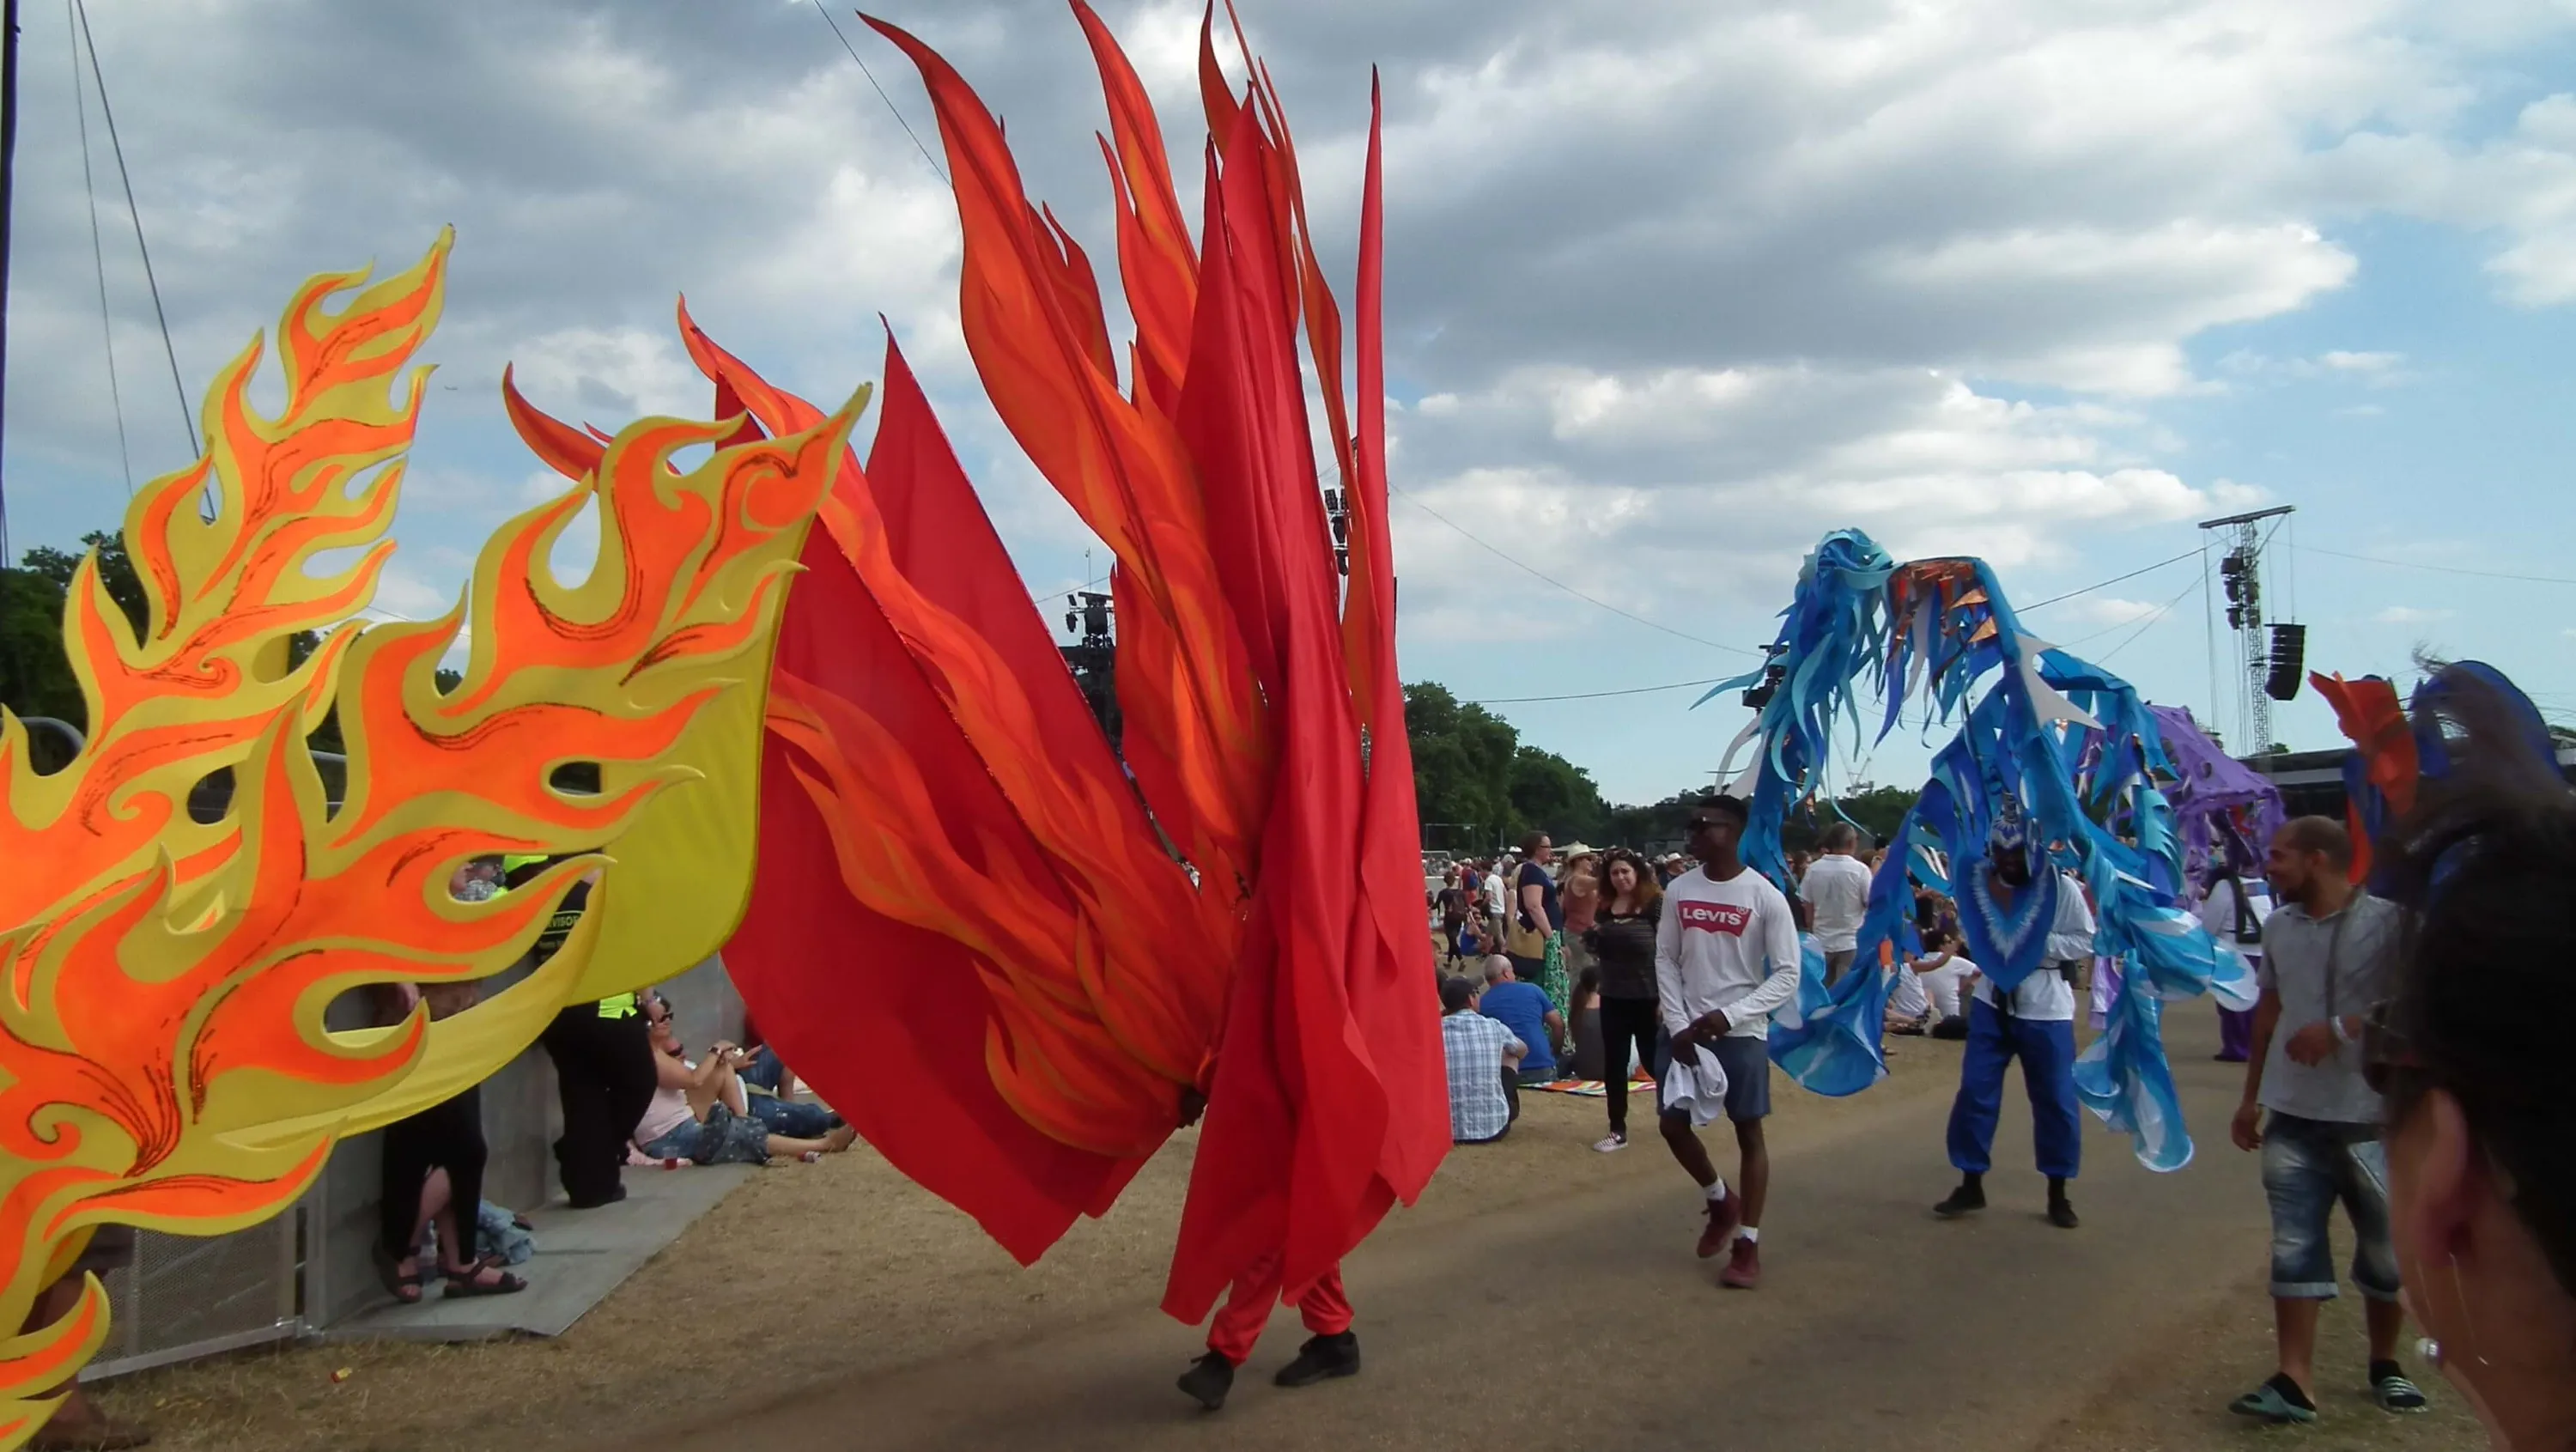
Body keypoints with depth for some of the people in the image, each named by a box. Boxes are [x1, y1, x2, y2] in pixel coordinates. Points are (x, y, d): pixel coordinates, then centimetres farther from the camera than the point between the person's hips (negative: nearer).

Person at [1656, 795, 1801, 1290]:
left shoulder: (1765, 897, -10)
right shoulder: (1678, 891, 2)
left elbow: (1787, 974, -10)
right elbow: (1665, 960, 6)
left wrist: (1729, 1015, -19)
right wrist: (1678, 1024, -5)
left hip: (1742, 1032, -4)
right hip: (1687, 1028, 4)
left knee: (1749, 1132, 2)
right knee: (1673, 1122, 4)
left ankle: (1748, 1245, 12)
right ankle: (1720, 1201, 30)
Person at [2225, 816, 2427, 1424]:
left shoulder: (2387, 921, -10)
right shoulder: (2277, 927, 8)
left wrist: (2340, 1028, -20)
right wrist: (2251, 1097, 16)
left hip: (2373, 1117, -4)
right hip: (2293, 1117, 4)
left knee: (2387, 1250, 11)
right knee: (2295, 1248, 1)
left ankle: (2385, 1365, 31)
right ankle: (2295, 1382, 3)